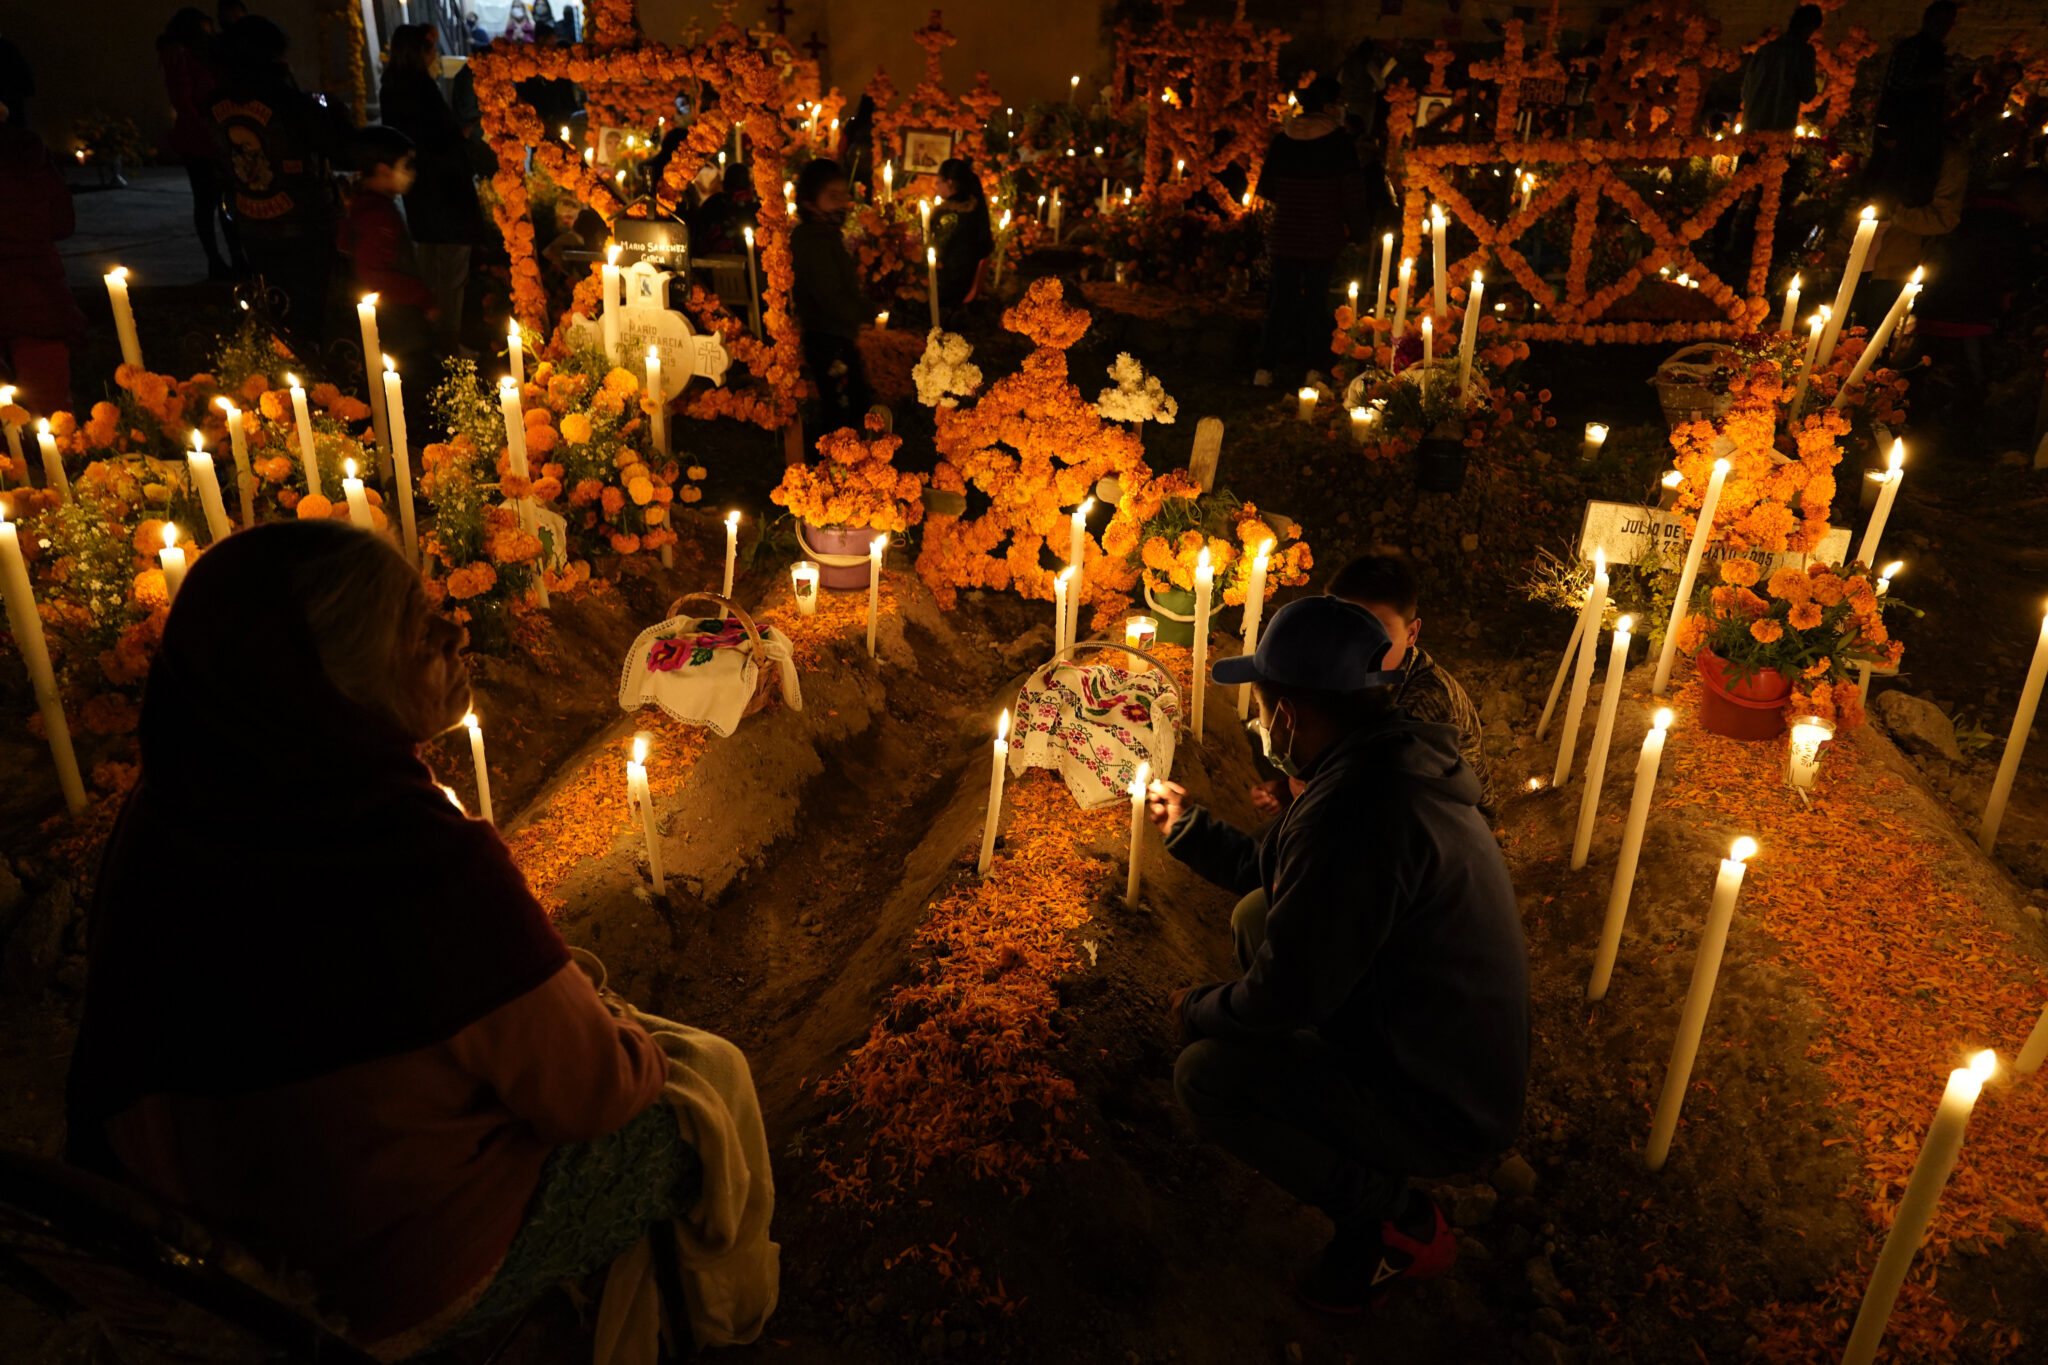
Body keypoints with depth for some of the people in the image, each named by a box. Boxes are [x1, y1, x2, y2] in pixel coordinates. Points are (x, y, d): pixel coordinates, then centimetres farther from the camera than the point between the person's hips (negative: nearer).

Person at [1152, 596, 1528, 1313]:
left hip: (1443, 1111, -9)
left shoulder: (1356, 810, -32)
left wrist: (1197, 1011, -6)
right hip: (1464, 1060, 10)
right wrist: (1186, 825, 23)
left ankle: (1396, 1223, 0)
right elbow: (1271, 871, 16)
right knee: (1255, 914, 12)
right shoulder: (1392, 762, 1)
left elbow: (1286, 993, -25)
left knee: (1203, 1073, -15)